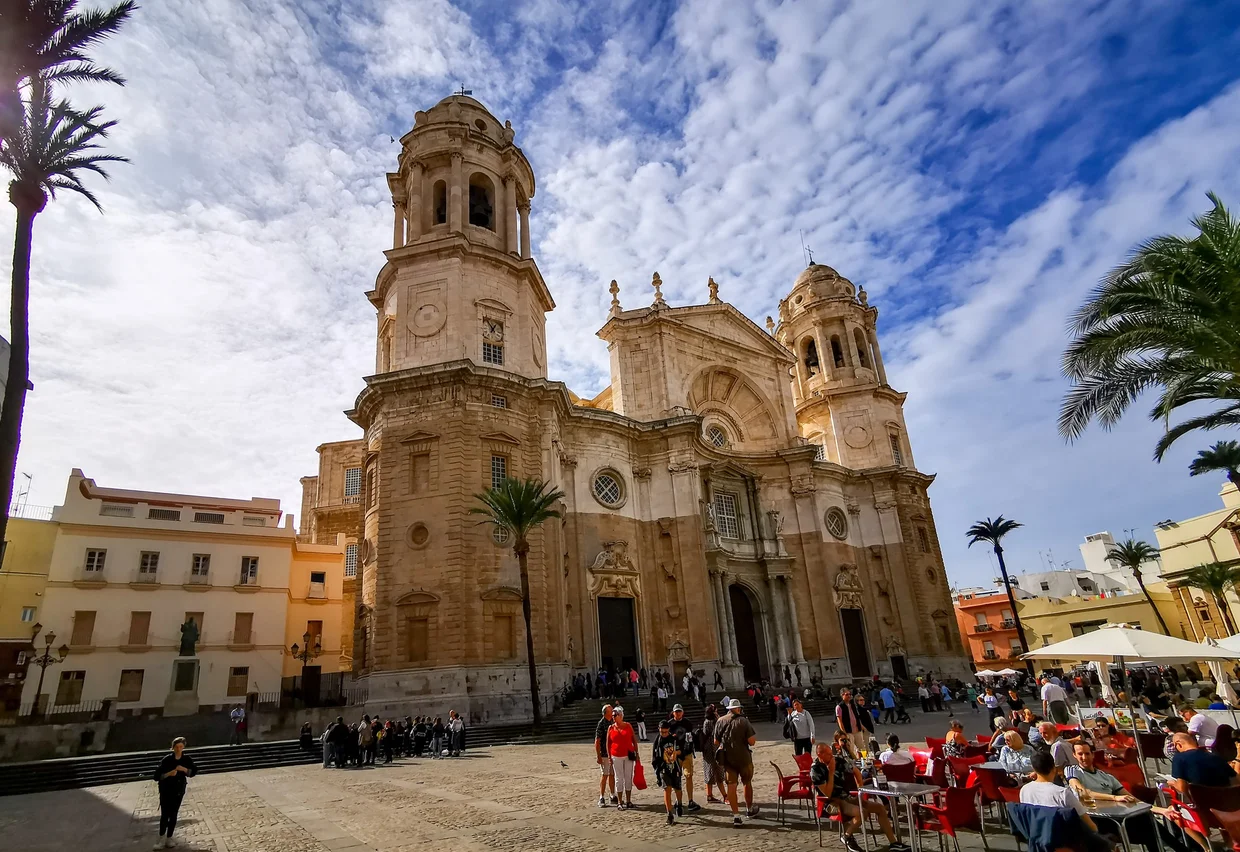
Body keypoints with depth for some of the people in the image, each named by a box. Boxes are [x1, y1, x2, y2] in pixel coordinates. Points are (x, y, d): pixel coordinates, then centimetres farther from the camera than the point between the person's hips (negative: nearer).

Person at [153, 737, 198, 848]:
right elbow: (157, 775, -13)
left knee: (173, 814, 9)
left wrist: (184, 769, -17)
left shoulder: (187, 759, -5)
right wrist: (169, 773, -27)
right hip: (166, 790, -2)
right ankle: (162, 838, 13)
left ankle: (169, 837, 22)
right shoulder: (167, 759, -14)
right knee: (165, 814, -3)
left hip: (179, 790, 2)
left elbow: (194, 771, -1)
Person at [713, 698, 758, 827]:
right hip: (743, 757, -2)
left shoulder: (720, 721, -1)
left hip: (727, 758, 2)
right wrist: (754, 736, 4)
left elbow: (716, 742, 4)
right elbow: (751, 741, -16)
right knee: (747, 783, 18)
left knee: (731, 786, 5)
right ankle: (749, 810, 32)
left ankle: (736, 815, 1)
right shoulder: (743, 721, -13)